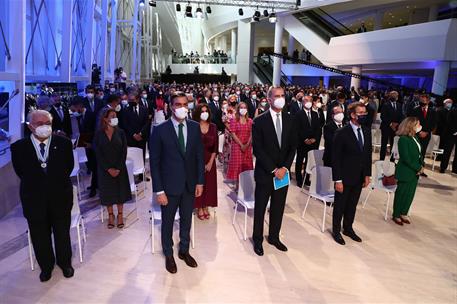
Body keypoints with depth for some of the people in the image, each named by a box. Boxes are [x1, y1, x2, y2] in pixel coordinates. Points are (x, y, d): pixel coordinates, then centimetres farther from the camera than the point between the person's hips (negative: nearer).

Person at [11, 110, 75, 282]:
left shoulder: (64, 143, -5)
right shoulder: (18, 147, -7)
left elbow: (68, 167, 1)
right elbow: (21, 173, 0)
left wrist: (56, 182, -2)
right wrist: (36, 186, -1)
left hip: (60, 198, 0)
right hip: (34, 200, 0)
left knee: (62, 234, 15)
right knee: (40, 237, 15)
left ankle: (65, 263, 38)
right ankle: (46, 266, 38)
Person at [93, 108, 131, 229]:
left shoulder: (120, 132, -2)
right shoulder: (98, 134, -5)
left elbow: (124, 152, -5)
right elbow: (98, 153, -7)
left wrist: (118, 168, -13)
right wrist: (108, 169, -13)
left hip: (120, 168, 1)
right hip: (105, 169, 0)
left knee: (120, 191, 7)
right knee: (108, 191, 8)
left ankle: (120, 215, 22)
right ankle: (110, 215, 23)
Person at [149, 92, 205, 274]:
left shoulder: (195, 127, -1)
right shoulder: (160, 130, -11)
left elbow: (200, 156, 4)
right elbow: (154, 162, -10)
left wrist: (200, 181, 1)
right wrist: (159, 190, -12)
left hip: (190, 184, 3)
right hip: (170, 185, -3)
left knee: (186, 220, 18)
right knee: (168, 222, 14)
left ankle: (184, 251, 39)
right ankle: (169, 255, 35)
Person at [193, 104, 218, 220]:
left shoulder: (213, 127, 1)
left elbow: (215, 146, 0)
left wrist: (210, 162, -8)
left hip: (210, 160, 3)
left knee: (209, 183, 7)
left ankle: (206, 207, 22)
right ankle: (199, 208, 16)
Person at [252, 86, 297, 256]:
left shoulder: (290, 120, 4)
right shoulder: (259, 121, -9)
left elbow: (293, 146, 4)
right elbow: (257, 149, -12)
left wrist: (284, 168, -8)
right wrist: (273, 170, -14)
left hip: (283, 172, 4)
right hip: (264, 173, -3)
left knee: (278, 208, 14)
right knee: (260, 208, 9)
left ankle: (274, 237, 32)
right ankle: (258, 239, 25)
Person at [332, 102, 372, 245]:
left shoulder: (366, 132, 3)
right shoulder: (342, 133, -16)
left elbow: (368, 155, 10)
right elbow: (335, 158, -16)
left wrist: (367, 175, 6)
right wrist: (338, 180, -17)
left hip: (359, 178, 6)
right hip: (345, 177, -6)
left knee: (352, 205, 19)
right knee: (340, 206, 11)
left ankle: (348, 228, 37)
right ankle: (336, 231, 28)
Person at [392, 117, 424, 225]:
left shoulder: (415, 137, 6)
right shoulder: (403, 139, -18)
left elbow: (419, 153, 12)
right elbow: (406, 158, -20)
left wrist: (422, 166, -3)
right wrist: (418, 168, -14)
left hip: (415, 172, 7)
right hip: (405, 173, -7)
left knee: (410, 194, 14)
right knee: (401, 194, 5)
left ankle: (403, 213, 30)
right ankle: (396, 215, 20)